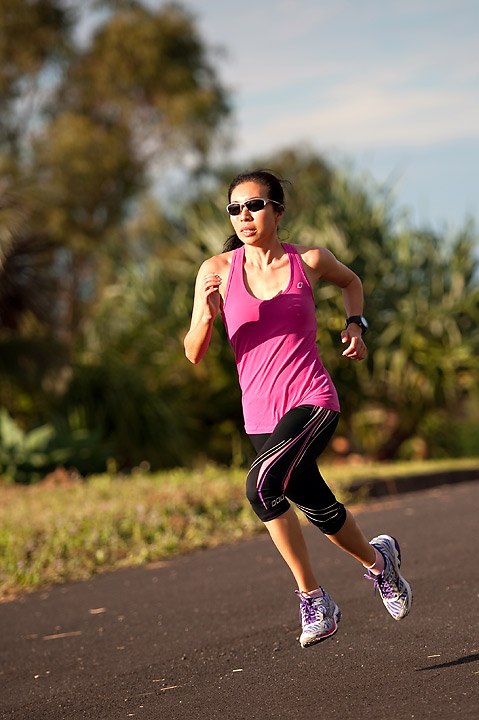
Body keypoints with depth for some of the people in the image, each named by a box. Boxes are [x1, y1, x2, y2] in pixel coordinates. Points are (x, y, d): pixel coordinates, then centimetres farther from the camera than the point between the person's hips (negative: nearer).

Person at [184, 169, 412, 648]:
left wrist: (355, 324, 5)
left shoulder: (308, 262, -1)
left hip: (313, 402, -3)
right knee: (320, 511, 15)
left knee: (262, 484, -27)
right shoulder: (217, 271, -1)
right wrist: (207, 313, -23)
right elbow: (194, 354, -4)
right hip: (260, 415, 4)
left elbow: (350, 281, 23)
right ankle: (377, 559, 47)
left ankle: (312, 599, -14)